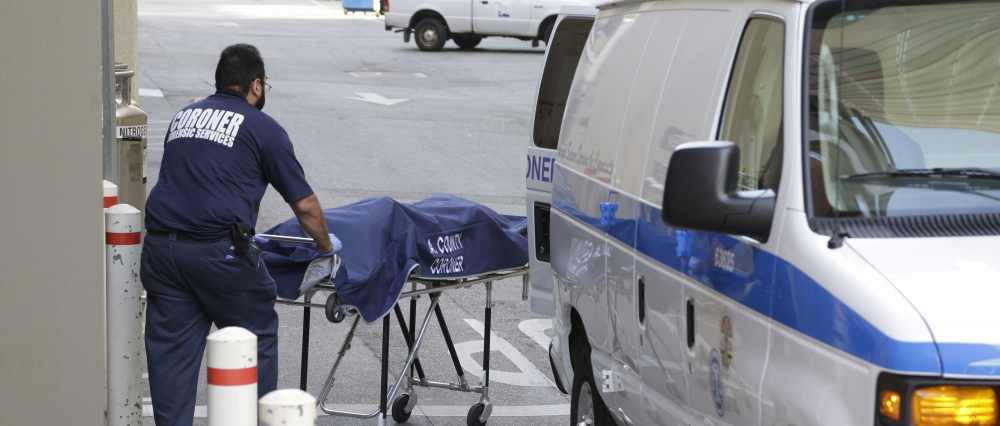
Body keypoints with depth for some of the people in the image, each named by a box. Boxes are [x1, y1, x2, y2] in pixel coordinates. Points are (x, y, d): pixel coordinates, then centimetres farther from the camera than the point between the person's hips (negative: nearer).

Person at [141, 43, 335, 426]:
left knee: (170, 349, 10)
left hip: (160, 247, 5)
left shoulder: (182, 117, 20)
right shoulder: (263, 129, 3)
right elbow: (305, 204, 6)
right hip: (219, 250, -5)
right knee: (257, 337, 12)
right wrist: (327, 247, 24)